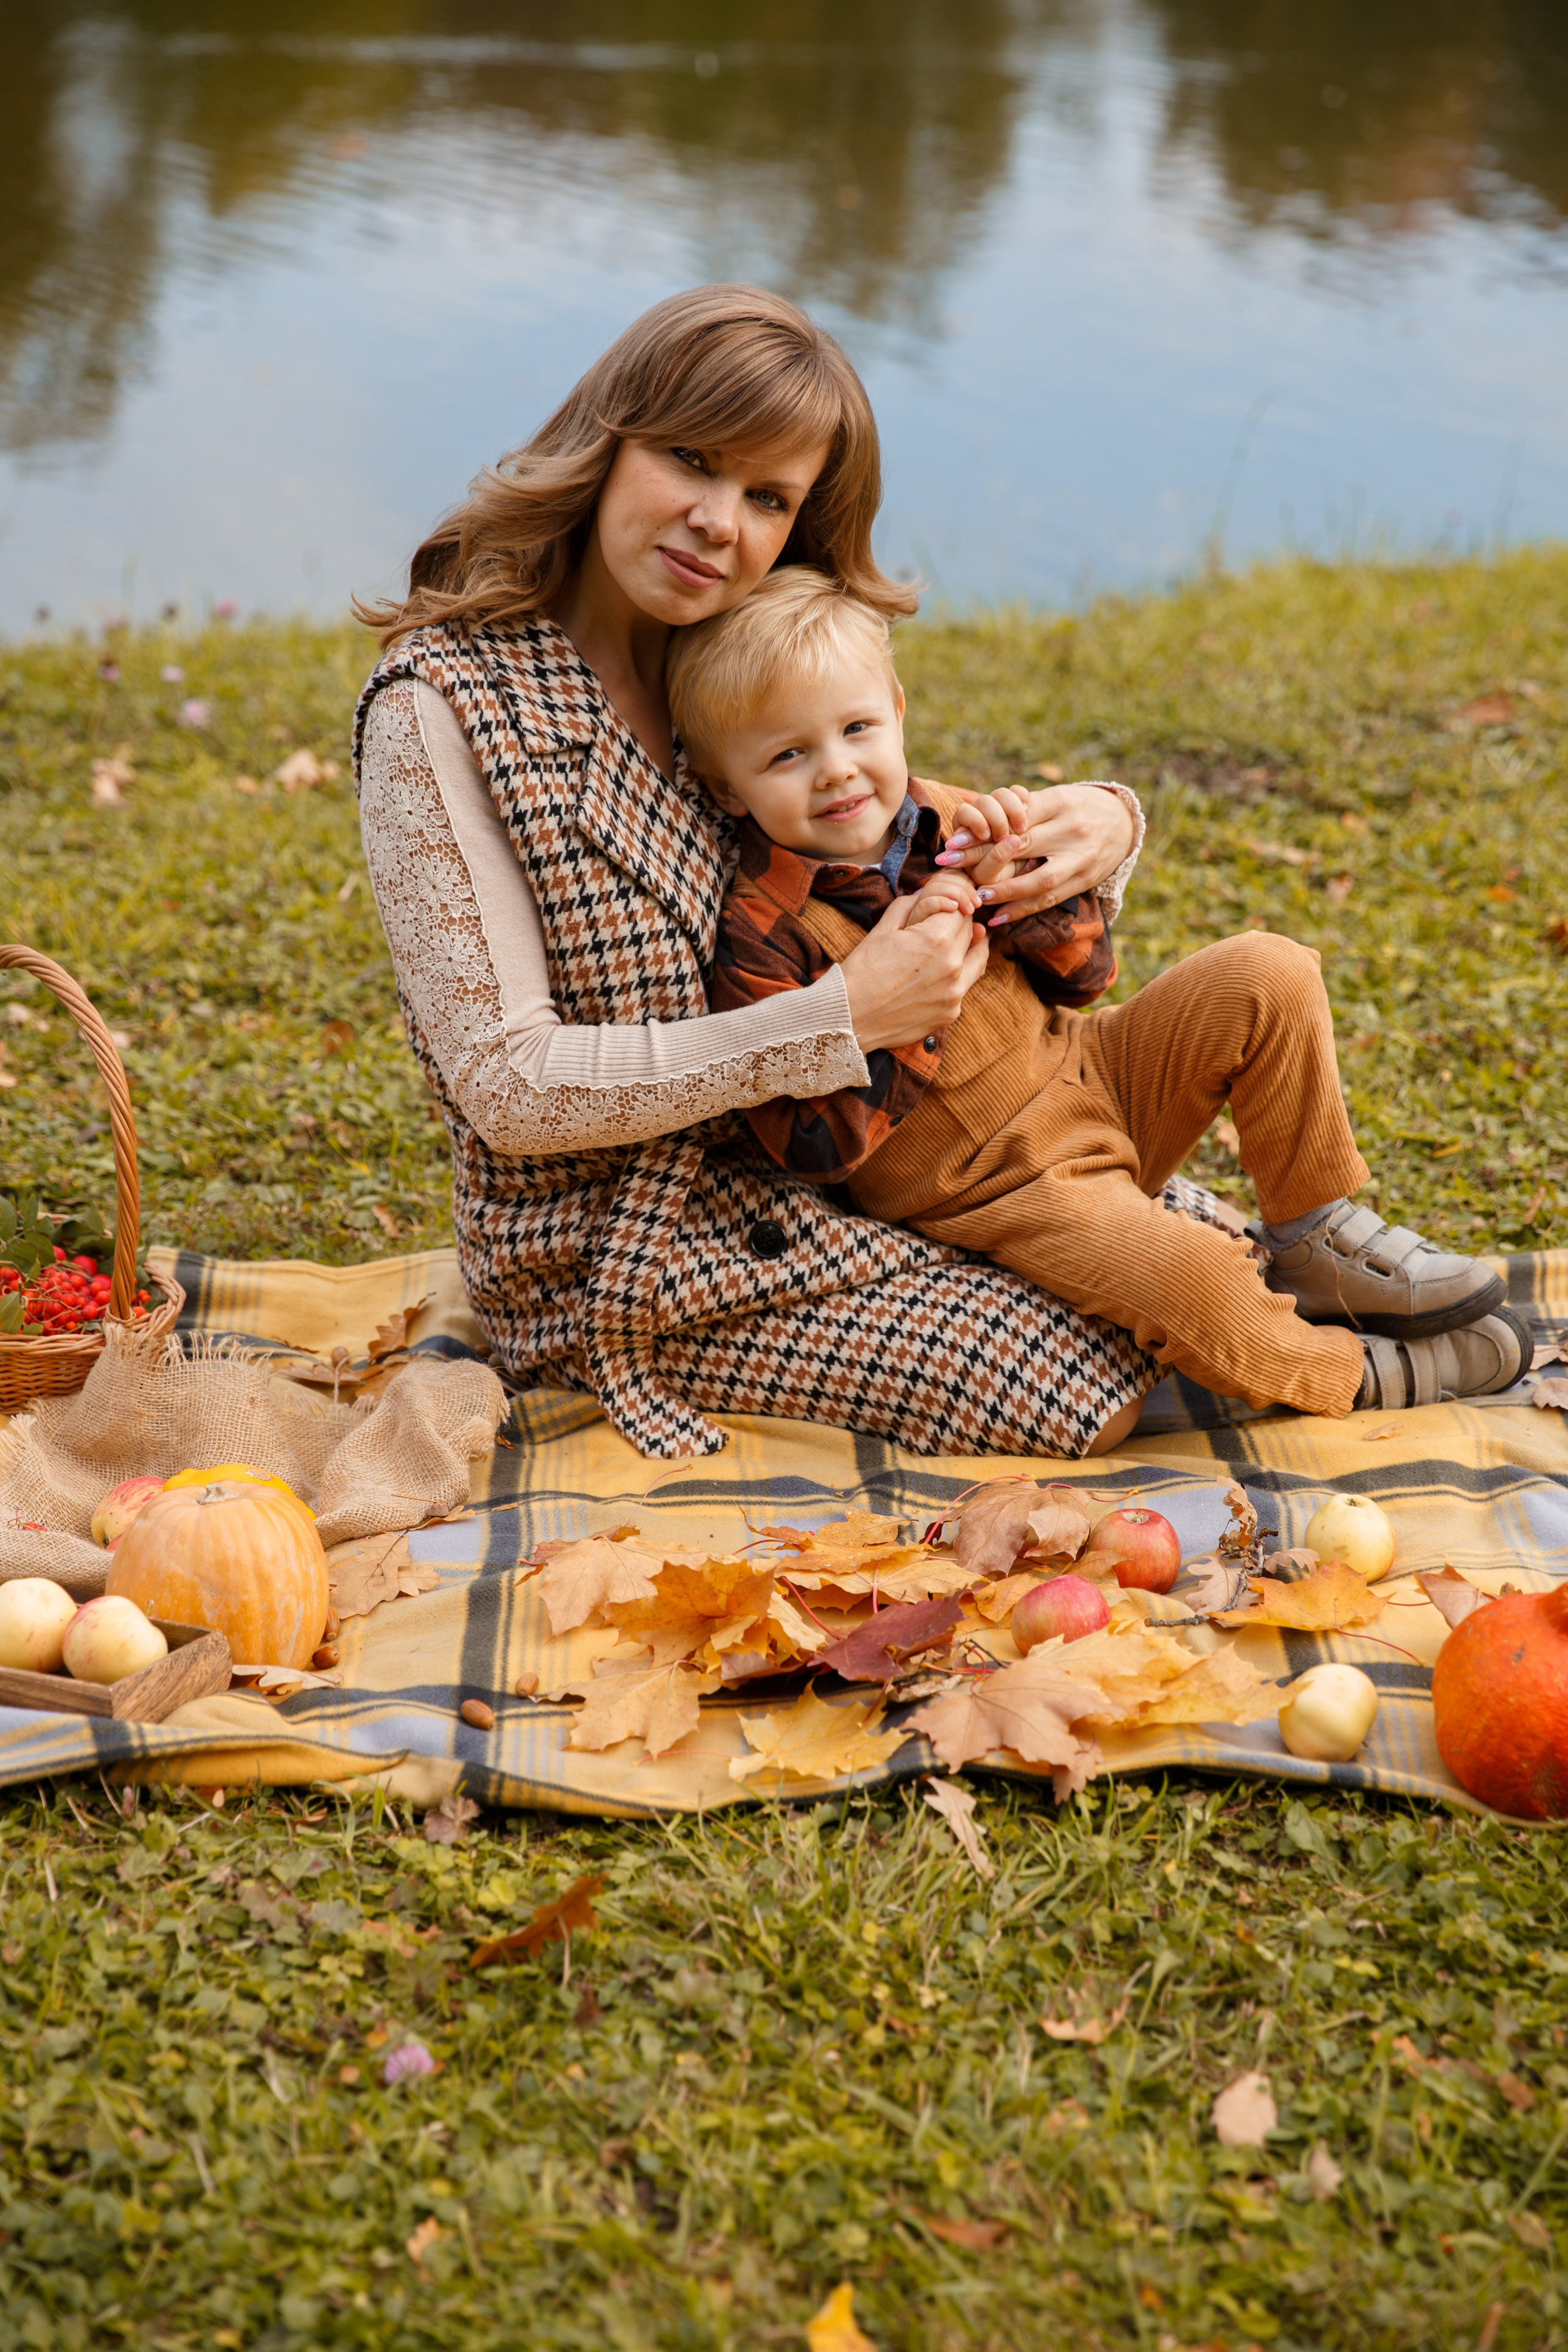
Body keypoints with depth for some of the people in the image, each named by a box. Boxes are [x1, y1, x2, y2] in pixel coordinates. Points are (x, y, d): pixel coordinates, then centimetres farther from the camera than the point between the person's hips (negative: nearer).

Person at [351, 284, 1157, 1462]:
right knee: (1093, 1388, -11)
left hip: (785, 1178, 7)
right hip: (623, 1264, -7)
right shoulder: (441, 708, -18)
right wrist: (839, 1021, -25)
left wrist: (1100, 827, -10)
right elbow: (507, 1087, -22)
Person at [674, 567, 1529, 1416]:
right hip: (996, 1187, -7)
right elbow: (814, 1146, -21)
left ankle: (1312, 1238, 4)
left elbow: (1082, 979, 7)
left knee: (1266, 977, -6)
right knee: (1189, 1277, -29)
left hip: (1091, 1077, 7)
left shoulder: (946, 824, 0)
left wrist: (1028, 888, -15)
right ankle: (1351, 1372, 1)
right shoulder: (759, 937, -17)